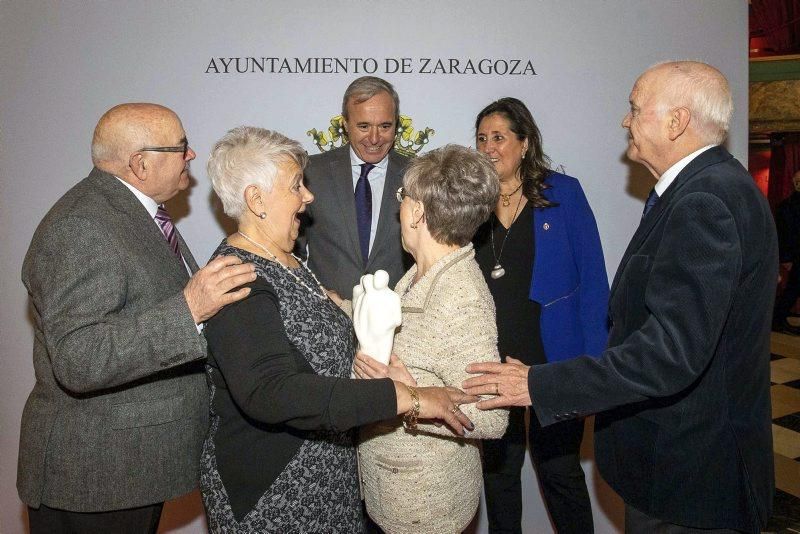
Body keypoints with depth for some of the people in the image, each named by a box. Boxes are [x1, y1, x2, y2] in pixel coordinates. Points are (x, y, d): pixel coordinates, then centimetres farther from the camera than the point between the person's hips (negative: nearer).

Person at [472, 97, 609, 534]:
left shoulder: (563, 193, -5)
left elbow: (592, 281, -5)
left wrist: (594, 361, -10)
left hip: (554, 360, -2)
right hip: (490, 363, 3)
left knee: (560, 470, 11)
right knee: (498, 470, 17)